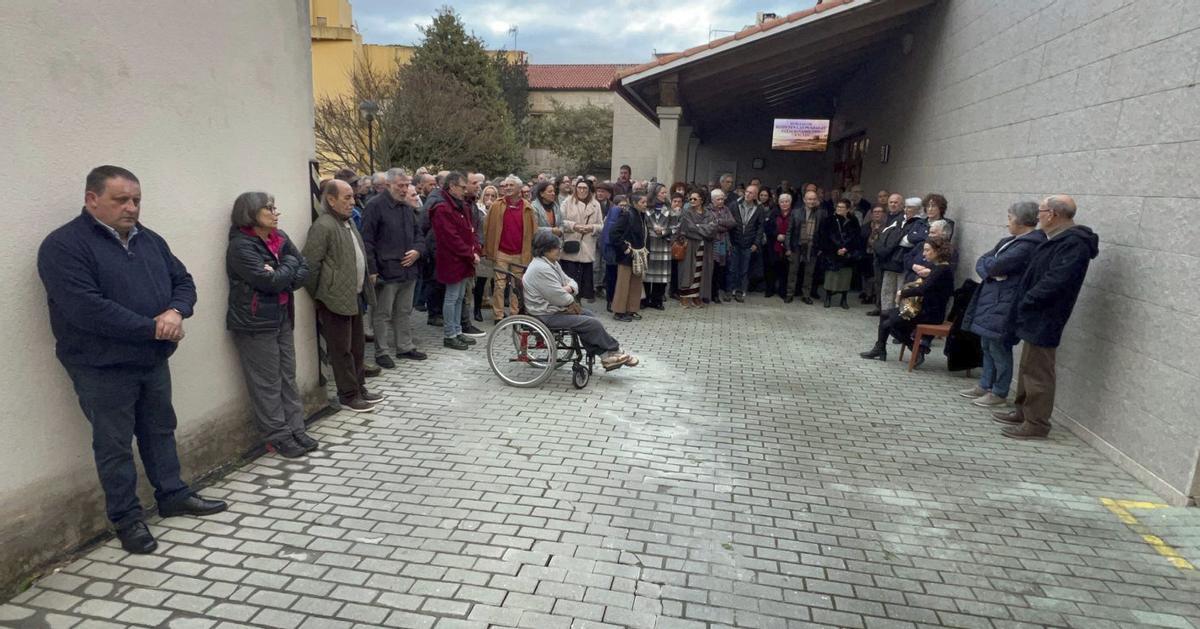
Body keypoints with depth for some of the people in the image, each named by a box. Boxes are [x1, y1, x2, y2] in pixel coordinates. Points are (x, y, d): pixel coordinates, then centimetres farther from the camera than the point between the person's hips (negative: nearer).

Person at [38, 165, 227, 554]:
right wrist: (153, 328, -21)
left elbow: (182, 280, 9)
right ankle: (126, 519, 19)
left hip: (153, 360, 6)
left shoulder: (149, 240, 8)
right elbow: (86, 309, -25)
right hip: (102, 368, -6)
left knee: (161, 431, 17)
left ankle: (173, 496, 32)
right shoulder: (63, 246, -14)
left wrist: (176, 311, -14)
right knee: (114, 445, 6)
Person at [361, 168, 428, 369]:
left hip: (408, 269, 7)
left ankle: (405, 347, 27)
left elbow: (418, 234, 23)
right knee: (383, 314, 3)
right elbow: (367, 241, -11)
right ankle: (382, 352, 12)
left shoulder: (408, 208, 14)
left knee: (405, 312, 16)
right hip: (386, 271, -7)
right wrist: (372, 270, -16)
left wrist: (418, 250, 1)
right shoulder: (375, 206, -9)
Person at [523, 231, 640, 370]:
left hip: (557, 307, 11)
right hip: (547, 315, -11)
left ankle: (605, 355, 0)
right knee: (592, 324, -13)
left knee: (591, 317, 4)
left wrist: (569, 288, -10)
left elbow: (570, 281, 14)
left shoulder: (552, 263, 10)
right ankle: (614, 351, 7)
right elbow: (558, 297, -26)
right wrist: (572, 301, -5)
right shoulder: (541, 268, -24)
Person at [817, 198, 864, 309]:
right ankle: (828, 298, 8)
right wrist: (836, 250, -11)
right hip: (832, 255, -1)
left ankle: (844, 300, 14)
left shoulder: (853, 222, 4)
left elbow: (857, 239, 3)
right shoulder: (829, 221, 0)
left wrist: (846, 249, -11)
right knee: (830, 277, -4)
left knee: (845, 277, 3)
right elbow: (823, 238, -4)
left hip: (847, 255, 1)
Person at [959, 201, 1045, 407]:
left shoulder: (1029, 245, -17)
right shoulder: (1010, 241, 15)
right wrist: (990, 272, -12)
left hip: (1004, 304, -9)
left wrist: (988, 262, 2)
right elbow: (982, 263, 9)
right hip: (990, 299, 9)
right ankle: (985, 386, 27)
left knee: (999, 349, 0)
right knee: (987, 346, 16)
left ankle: (999, 393, 11)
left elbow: (994, 265, -20)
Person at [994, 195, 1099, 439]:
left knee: (1037, 371, -3)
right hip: (1036, 317, 10)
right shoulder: (1060, 239, 14)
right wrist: (1024, 304, 10)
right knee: (1028, 367, 18)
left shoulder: (1074, 243, -19)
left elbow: (1054, 282, -27)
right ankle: (1023, 412, 30)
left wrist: (1026, 302, -17)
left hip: (1043, 320, -10)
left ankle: (1036, 423, 5)